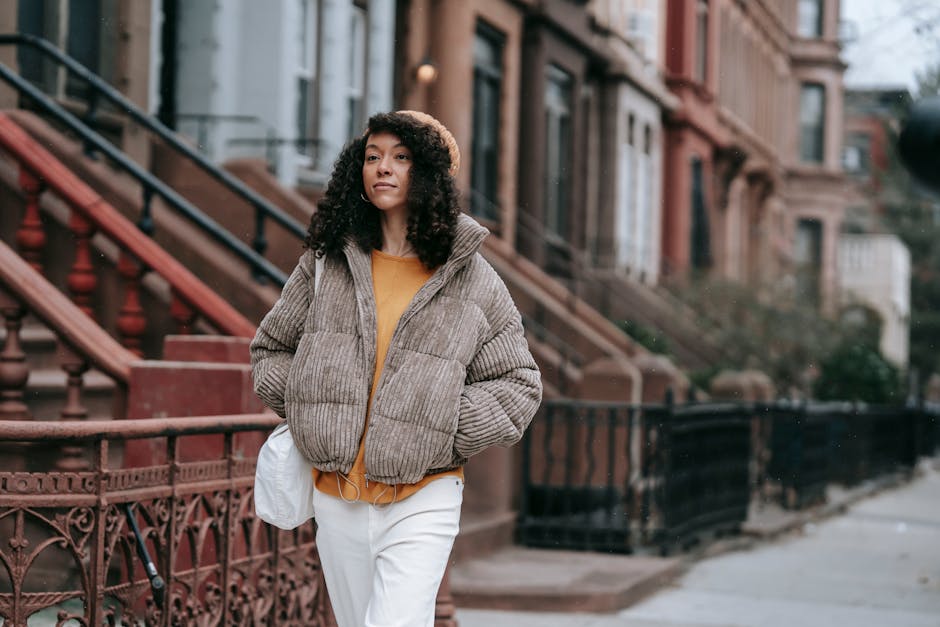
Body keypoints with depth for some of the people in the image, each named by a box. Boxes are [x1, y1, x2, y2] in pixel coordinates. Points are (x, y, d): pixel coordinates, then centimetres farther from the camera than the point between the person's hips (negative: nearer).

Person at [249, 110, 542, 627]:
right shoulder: (325, 263, 6)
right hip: (337, 500, 4)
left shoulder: (472, 280, 0)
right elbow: (269, 347, 18)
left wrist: (447, 428, -7)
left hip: (422, 501, -4)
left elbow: (519, 385, 4)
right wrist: (305, 408, 1)